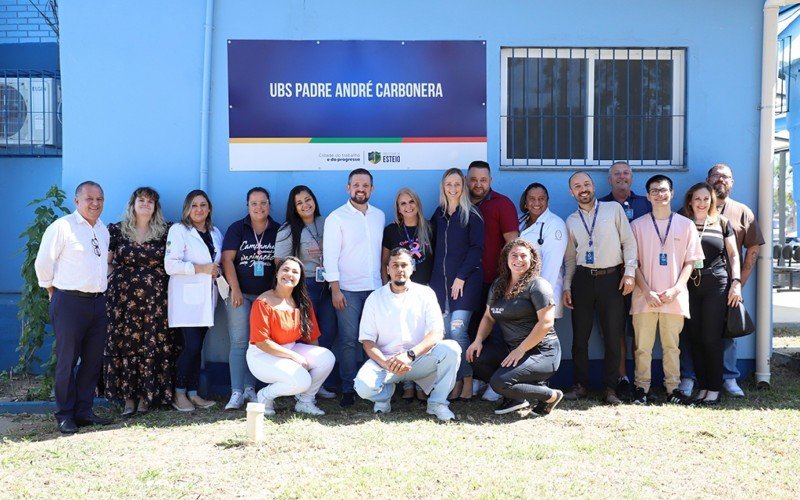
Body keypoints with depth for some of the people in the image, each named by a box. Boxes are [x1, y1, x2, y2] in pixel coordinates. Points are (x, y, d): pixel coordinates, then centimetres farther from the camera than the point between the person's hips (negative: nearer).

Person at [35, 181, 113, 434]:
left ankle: (84, 410, 19)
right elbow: (43, 263, -4)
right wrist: (52, 290, 3)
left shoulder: (103, 230, 13)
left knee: (93, 360, 8)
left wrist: (101, 288, 15)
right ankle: (65, 415, 10)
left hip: (98, 301, 6)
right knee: (67, 361, 0)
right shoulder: (62, 227, -7)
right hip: (69, 302, -6)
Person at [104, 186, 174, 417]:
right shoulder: (117, 230, 6)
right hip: (123, 298, 0)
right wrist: (110, 281, 2)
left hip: (155, 300, 0)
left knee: (152, 346, 0)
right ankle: (128, 396, 7)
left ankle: (146, 395, 10)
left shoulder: (165, 231, 7)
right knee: (125, 344, -1)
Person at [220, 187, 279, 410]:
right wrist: (235, 290, -10)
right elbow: (227, 259, -3)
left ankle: (250, 388, 12)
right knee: (239, 342, -5)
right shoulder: (236, 229, 2)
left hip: (267, 295, 2)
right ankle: (236, 392, -5)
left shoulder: (278, 231, 5)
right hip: (240, 294, -2)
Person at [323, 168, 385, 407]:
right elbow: (330, 255, -6)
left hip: (375, 288, 4)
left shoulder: (379, 216, 12)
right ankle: (348, 389, 5)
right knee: (348, 340, -3)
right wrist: (335, 289, -11)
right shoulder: (336, 217, -2)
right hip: (348, 289, -4)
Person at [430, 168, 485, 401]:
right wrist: (433, 277, 10)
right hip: (440, 281, 5)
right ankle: (456, 381, 8)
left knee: (457, 329, -15)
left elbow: (476, 248, -6)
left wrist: (461, 277, -12)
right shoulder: (438, 215, 15)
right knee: (446, 332, 0)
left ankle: (467, 380, -2)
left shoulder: (471, 215, 0)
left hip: (465, 280, -5)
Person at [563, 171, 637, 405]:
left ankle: (610, 388, 10)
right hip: (583, 279, 2)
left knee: (612, 336, 1)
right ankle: (580, 385, 15)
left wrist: (629, 272, -8)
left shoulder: (614, 209, 2)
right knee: (580, 336, 5)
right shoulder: (571, 221, 11)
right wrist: (567, 286, 8)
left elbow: (629, 242, 0)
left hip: (612, 278, -2)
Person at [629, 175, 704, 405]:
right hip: (644, 296, 0)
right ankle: (642, 388, 11)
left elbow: (690, 262, 5)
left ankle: (673, 388, 14)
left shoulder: (685, 225, 6)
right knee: (642, 345, 2)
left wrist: (676, 289, -7)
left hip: (674, 296, 0)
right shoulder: (637, 225, 4)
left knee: (672, 345, 5)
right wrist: (647, 292, -7)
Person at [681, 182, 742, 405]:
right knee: (694, 338, 3)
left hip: (716, 285, -1)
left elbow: (733, 254, 9)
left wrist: (736, 282, -2)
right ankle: (702, 386, 13)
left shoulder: (721, 222, 8)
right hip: (689, 286, 1)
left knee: (711, 338, -4)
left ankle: (714, 388, 7)